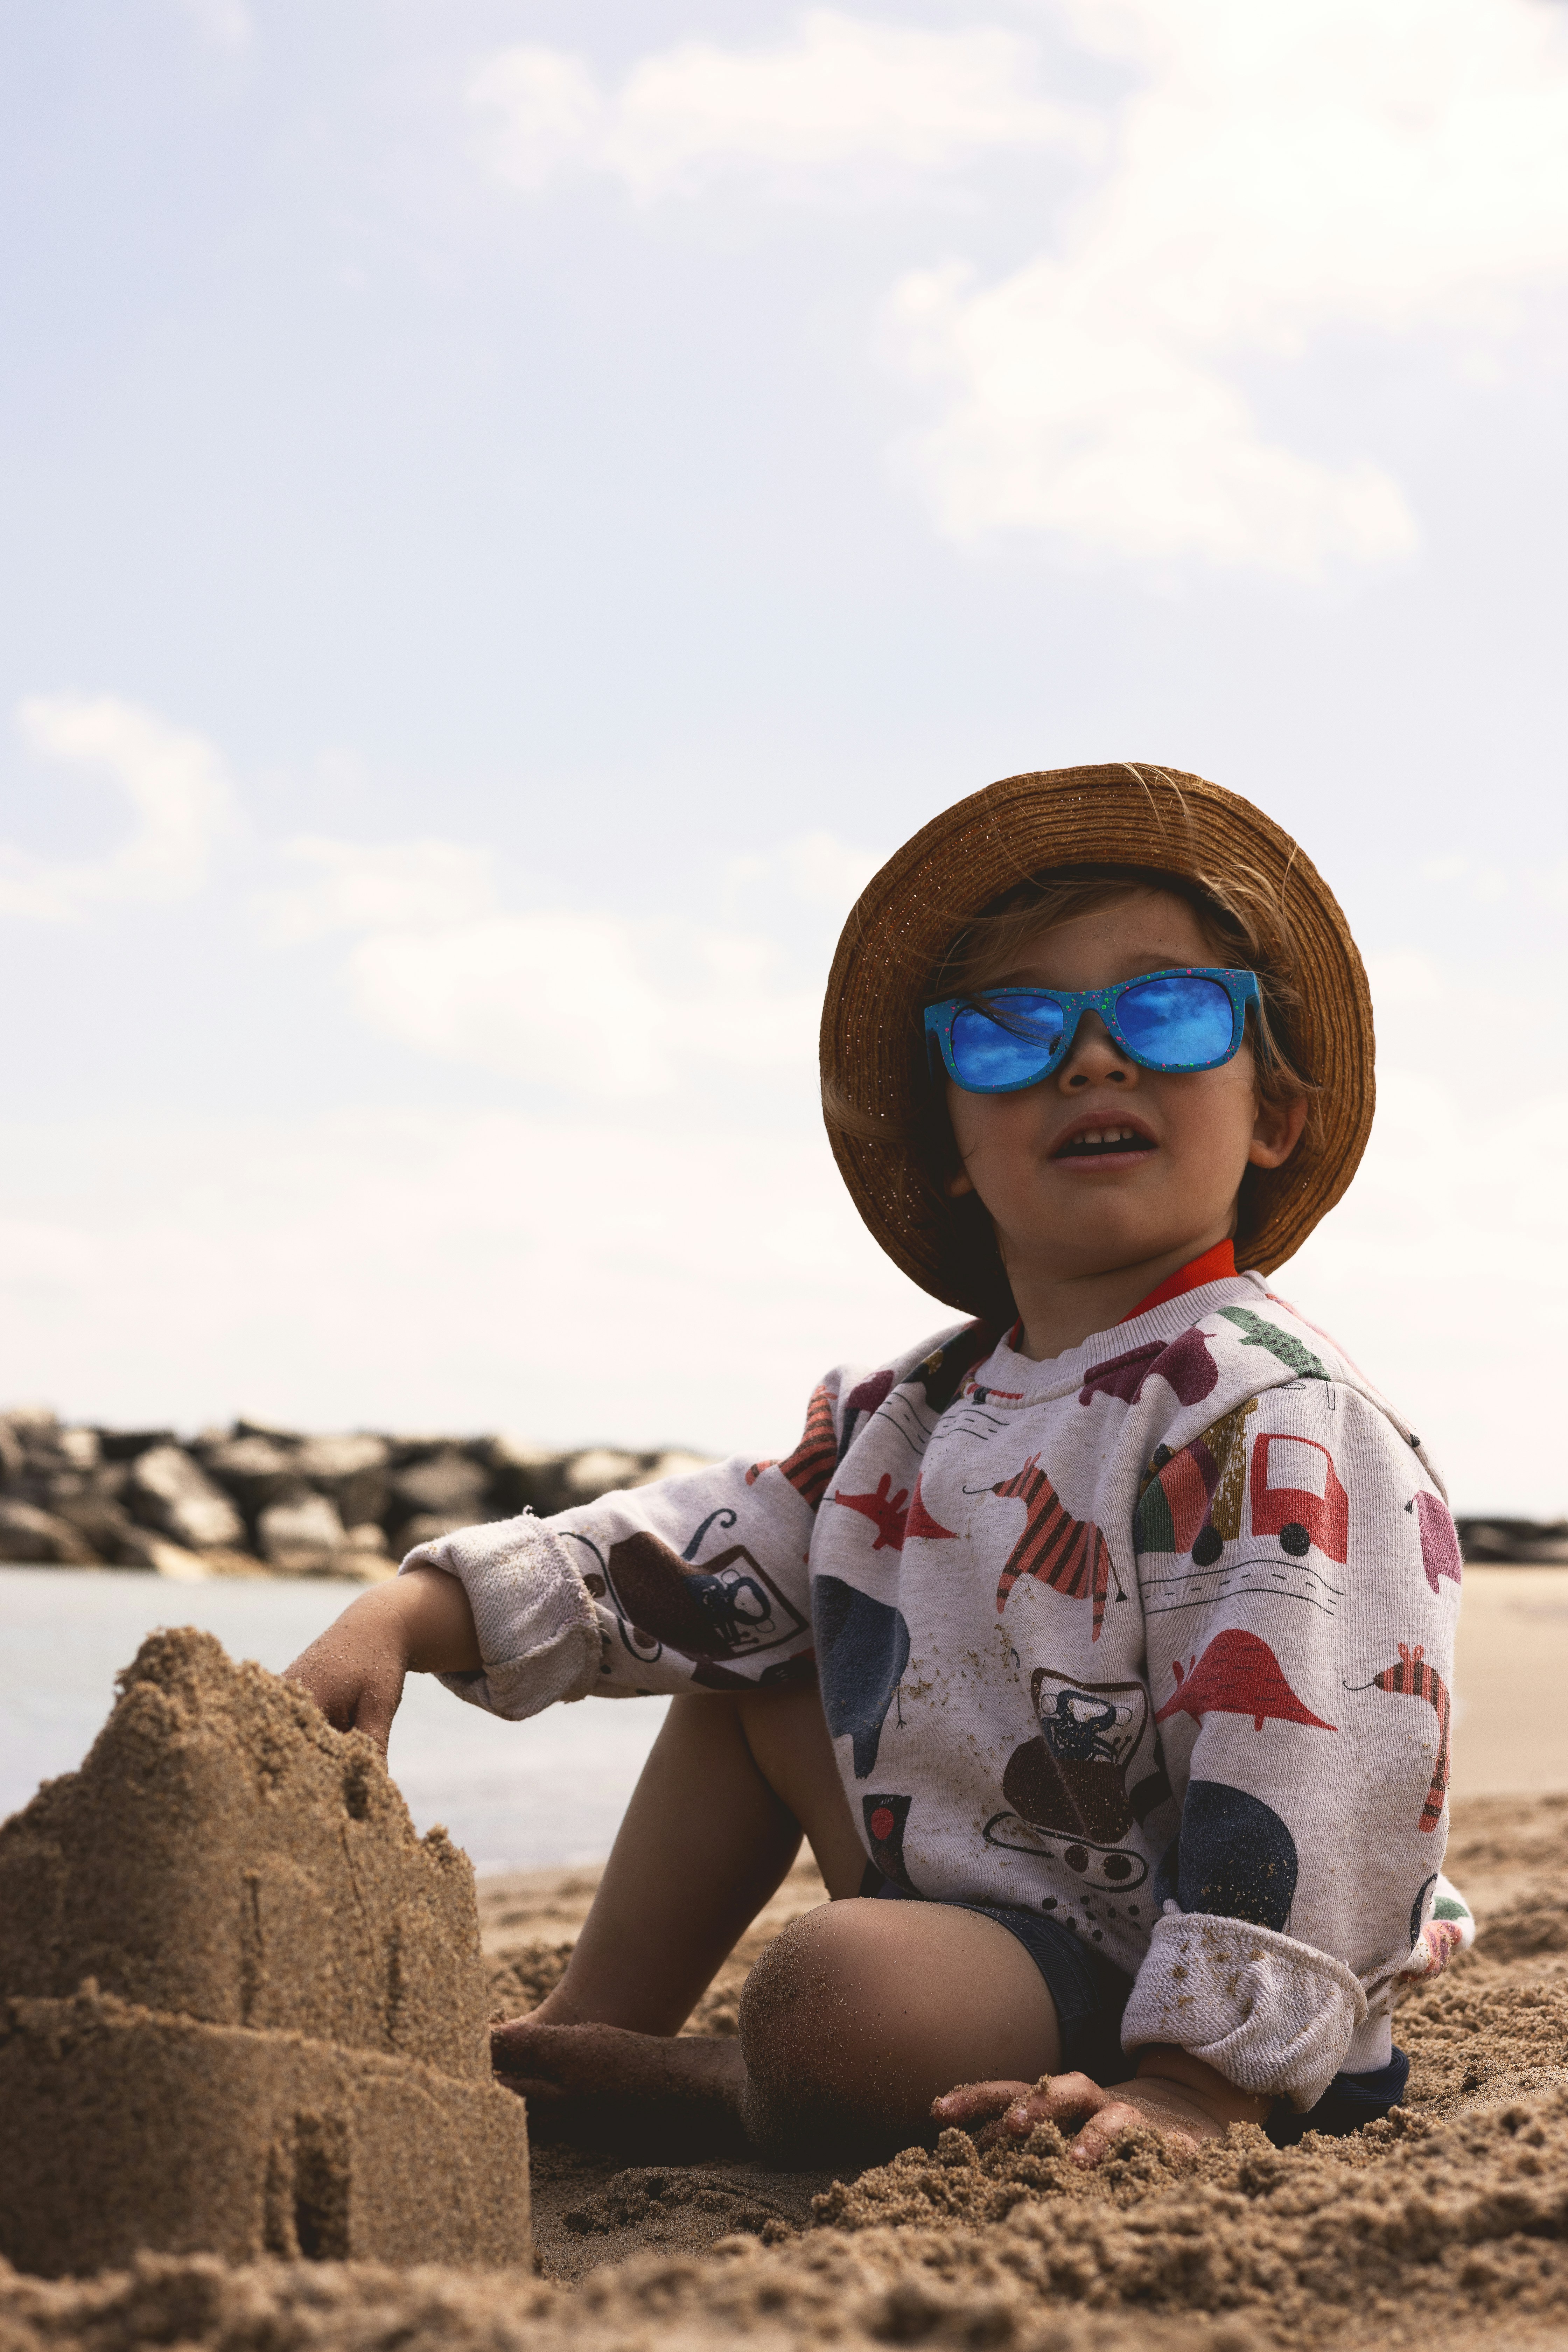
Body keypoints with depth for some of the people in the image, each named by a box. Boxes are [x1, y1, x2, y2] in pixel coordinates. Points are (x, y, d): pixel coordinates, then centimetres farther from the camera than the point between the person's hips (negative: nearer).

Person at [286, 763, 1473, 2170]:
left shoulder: (1270, 1421, -19)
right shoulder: (918, 1417, 9)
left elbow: (1311, 1775, -26)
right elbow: (690, 1557, 12)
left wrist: (1199, 2086, -31)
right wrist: (413, 1617, -2)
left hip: (1136, 2003, -9)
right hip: (963, 1890, 9)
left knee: (830, 1995, -35)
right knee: (739, 1672, 17)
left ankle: (686, 2094, -2)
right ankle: (588, 2038, 18)